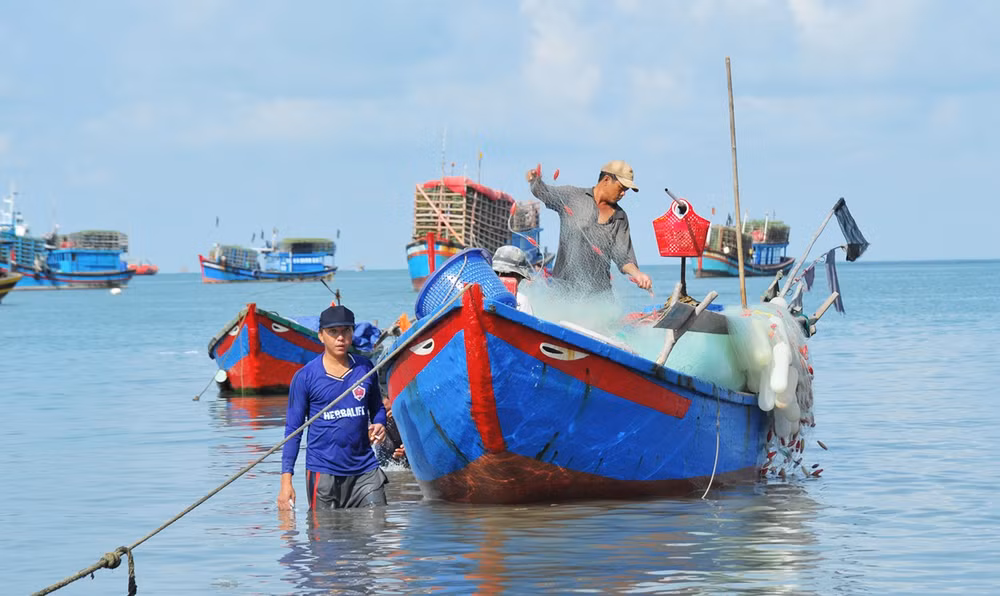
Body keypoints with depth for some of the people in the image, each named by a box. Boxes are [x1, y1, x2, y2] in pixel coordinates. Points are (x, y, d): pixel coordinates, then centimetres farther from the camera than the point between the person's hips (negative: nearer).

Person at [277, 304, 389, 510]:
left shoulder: (365, 368, 7)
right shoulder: (305, 377, -2)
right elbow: (293, 430, 0)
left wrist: (379, 425, -2)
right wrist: (286, 479, -6)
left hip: (365, 470, 2)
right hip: (323, 472, -2)